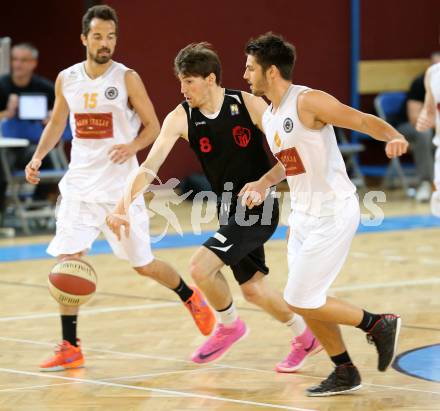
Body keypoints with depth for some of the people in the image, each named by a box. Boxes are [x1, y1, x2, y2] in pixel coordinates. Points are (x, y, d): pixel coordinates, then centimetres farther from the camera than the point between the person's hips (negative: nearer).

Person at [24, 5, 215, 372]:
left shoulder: (127, 79, -7)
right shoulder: (66, 79, 3)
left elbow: (153, 126, -2)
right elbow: (57, 123, 18)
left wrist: (132, 147, -21)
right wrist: (38, 157, 3)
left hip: (120, 187, -3)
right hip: (79, 186, 3)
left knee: (144, 265, 6)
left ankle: (192, 298, 36)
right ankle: (70, 349, -1)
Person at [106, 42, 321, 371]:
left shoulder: (249, 105, -15)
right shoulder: (180, 118, -7)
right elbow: (151, 165, -15)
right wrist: (124, 205, -29)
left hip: (259, 207, -6)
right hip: (229, 210, 6)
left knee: (201, 266, -19)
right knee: (253, 289, 13)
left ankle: (230, 325, 8)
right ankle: (305, 336, 36)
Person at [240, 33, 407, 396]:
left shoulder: (308, 102, -16)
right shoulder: (269, 117, 11)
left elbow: (363, 119, -20)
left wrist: (394, 137, -39)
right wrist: (263, 184, 9)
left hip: (332, 214, -9)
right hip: (304, 216, 9)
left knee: (301, 301, -9)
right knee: (305, 303, 10)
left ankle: (379, 325, 7)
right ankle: (345, 373, 23)